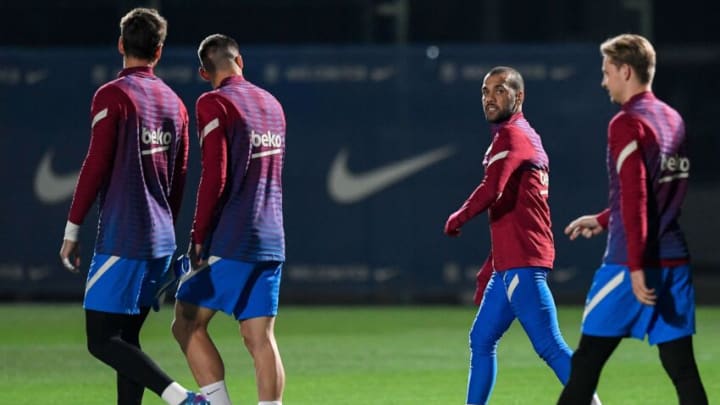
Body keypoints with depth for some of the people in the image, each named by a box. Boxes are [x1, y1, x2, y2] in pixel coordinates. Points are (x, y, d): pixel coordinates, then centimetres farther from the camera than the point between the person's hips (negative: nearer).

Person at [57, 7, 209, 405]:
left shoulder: (112, 96, -9)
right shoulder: (174, 103, 11)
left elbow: (96, 167, -12)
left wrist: (72, 231, -5)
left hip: (122, 239, -7)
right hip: (161, 240, 7)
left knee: (102, 339, -7)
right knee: (126, 337, 12)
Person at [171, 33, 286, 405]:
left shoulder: (214, 103, -8)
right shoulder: (272, 105, 14)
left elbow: (214, 177, -15)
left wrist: (199, 235, -8)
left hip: (230, 240, -6)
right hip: (271, 241, 6)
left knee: (188, 323, 4)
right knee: (261, 339, 3)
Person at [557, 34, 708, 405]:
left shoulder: (627, 124, -11)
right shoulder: (673, 120, 13)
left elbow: (635, 199, -18)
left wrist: (636, 267, -21)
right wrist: (603, 220, 31)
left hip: (631, 263, -7)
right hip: (675, 261, 7)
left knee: (587, 360, 2)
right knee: (681, 366, 4)